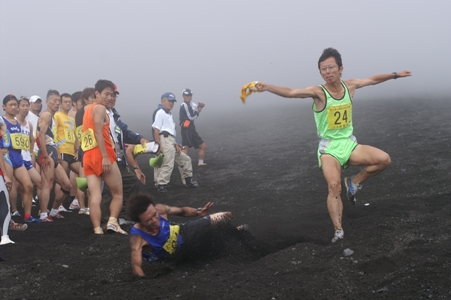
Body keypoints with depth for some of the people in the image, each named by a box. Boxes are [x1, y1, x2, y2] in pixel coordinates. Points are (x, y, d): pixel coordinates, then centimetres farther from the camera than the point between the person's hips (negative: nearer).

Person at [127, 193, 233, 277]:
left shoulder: (159, 209, -31)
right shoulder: (137, 238, -43)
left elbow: (182, 211, -10)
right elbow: (136, 265, -55)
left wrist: (198, 212, -26)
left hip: (180, 233, 3)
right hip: (164, 258, -3)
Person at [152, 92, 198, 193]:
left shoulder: (169, 114, 26)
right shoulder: (160, 112, -7)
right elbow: (156, 130, -15)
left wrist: (176, 145, 17)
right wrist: (159, 145, -22)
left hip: (171, 142, 11)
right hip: (164, 140, -11)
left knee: (185, 159, 18)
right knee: (168, 164, -19)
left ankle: (188, 181, 27)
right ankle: (161, 185, -17)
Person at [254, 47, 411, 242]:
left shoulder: (350, 85, 2)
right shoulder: (318, 92, -13)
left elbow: (373, 79, 21)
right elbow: (292, 93, -29)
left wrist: (396, 75, 30)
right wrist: (266, 87, -45)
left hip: (350, 144, 5)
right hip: (329, 149, -5)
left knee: (384, 159, -13)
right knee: (334, 186, -24)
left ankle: (354, 182, 9)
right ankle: (338, 231, -16)